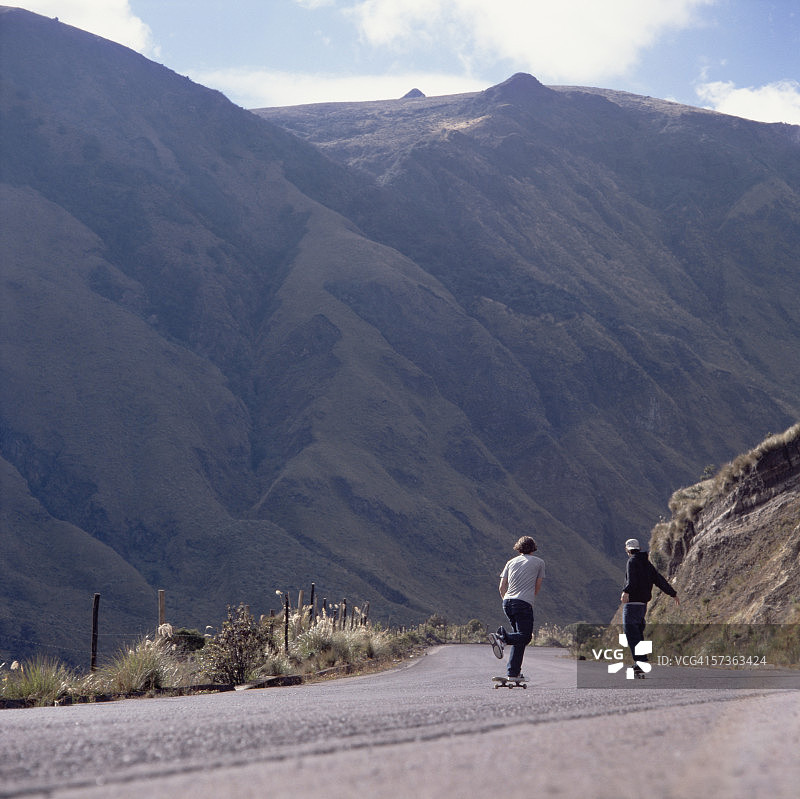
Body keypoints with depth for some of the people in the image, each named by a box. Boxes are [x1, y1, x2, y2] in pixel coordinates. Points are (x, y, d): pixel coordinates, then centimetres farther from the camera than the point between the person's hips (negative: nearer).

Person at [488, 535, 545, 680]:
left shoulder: (511, 562, 20)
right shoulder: (539, 562, 12)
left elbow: (502, 587, 15)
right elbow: (537, 588, 16)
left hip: (507, 602, 5)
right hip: (524, 603, -5)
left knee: (519, 637, 13)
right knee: (525, 636, -8)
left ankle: (514, 672, 5)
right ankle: (503, 637, -36)